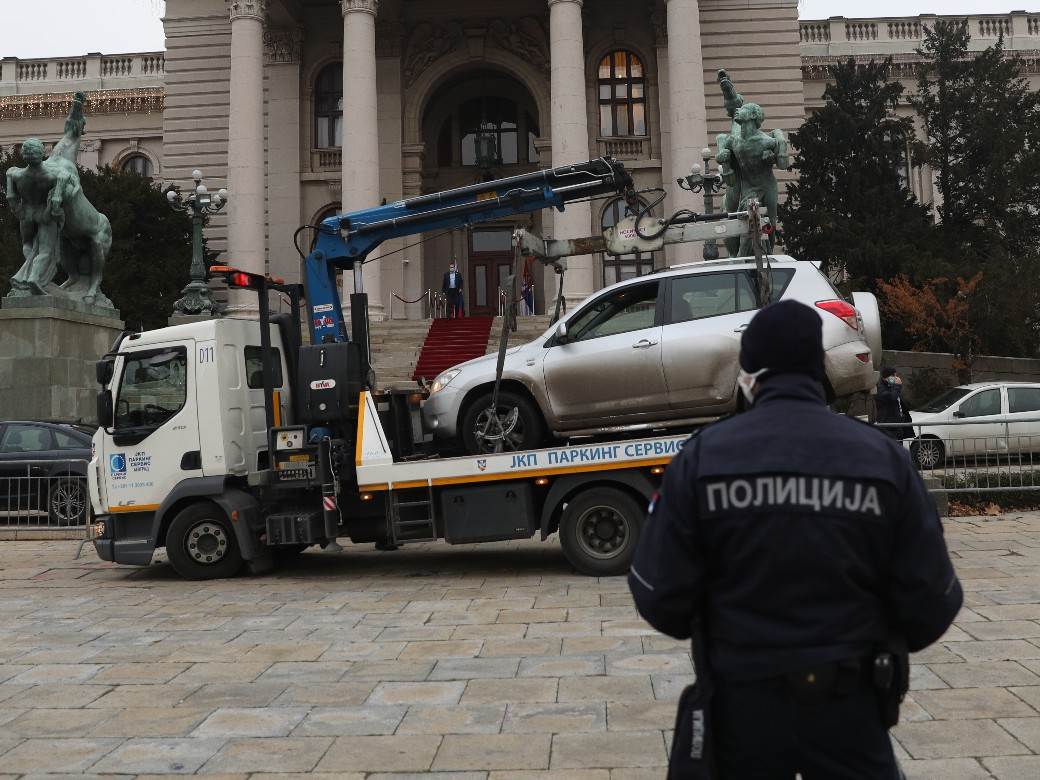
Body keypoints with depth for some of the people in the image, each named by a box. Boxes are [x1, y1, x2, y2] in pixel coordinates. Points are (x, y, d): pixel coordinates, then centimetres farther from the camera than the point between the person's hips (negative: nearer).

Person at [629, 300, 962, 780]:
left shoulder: (703, 456, -11)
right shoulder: (883, 457, -8)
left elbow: (659, 596, -10)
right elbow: (931, 602, -6)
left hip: (742, 700, 0)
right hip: (848, 703, 0)